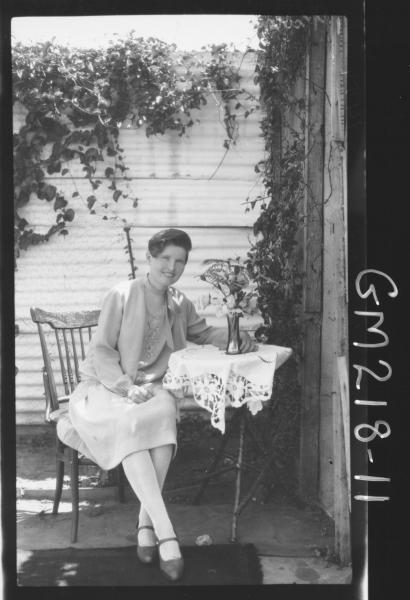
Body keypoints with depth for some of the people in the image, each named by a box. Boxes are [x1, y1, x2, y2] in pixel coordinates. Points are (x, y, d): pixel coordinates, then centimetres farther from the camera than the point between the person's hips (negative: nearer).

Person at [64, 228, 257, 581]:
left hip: (149, 390, 4)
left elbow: (204, 333, 24)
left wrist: (236, 338, 3)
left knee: (166, 411, -33)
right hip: (104, 389, -4)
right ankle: (166, 535, -39)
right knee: (132, 422, -37)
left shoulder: (179, 304, 10)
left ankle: (146, 522, -25)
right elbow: (100, 351, -9)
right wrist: (127, 387, -23)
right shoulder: (122, 295, -7)